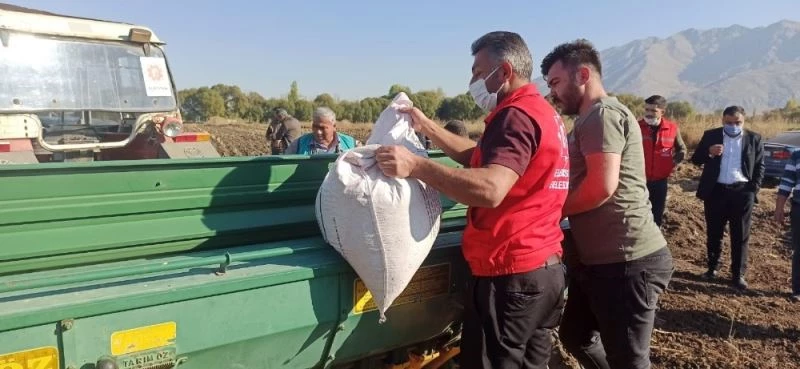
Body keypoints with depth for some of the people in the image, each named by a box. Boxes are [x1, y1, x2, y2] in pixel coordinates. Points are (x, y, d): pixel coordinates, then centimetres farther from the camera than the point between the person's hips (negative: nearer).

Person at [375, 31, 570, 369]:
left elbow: (490, 189, -30)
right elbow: (479, 158, 22)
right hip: (545, 268, 10)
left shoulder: (516, 115, -16)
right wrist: (426, 127, 19)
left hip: (511, 274, -10)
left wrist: (416, 165, -30)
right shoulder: (541, 112, 17)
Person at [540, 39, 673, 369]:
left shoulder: (603, 113, -13)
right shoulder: (591, 119, 20)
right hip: (601, 259, 11)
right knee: (575, 337, 22)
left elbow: (602, 185, -23)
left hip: (626, 261, -11)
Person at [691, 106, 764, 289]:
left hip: (742, 192, 0)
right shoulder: (710, 136, 2)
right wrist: (709, 153, -17)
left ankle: (738, 274, 11)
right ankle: (712, 267, 23)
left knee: (740, 235, 4)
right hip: (716, 191, 0)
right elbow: (695, 159, 3)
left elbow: (760, 166, 8)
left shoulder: (754, 138, 4)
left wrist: (754, 188, -2)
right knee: (714, 233, 10)